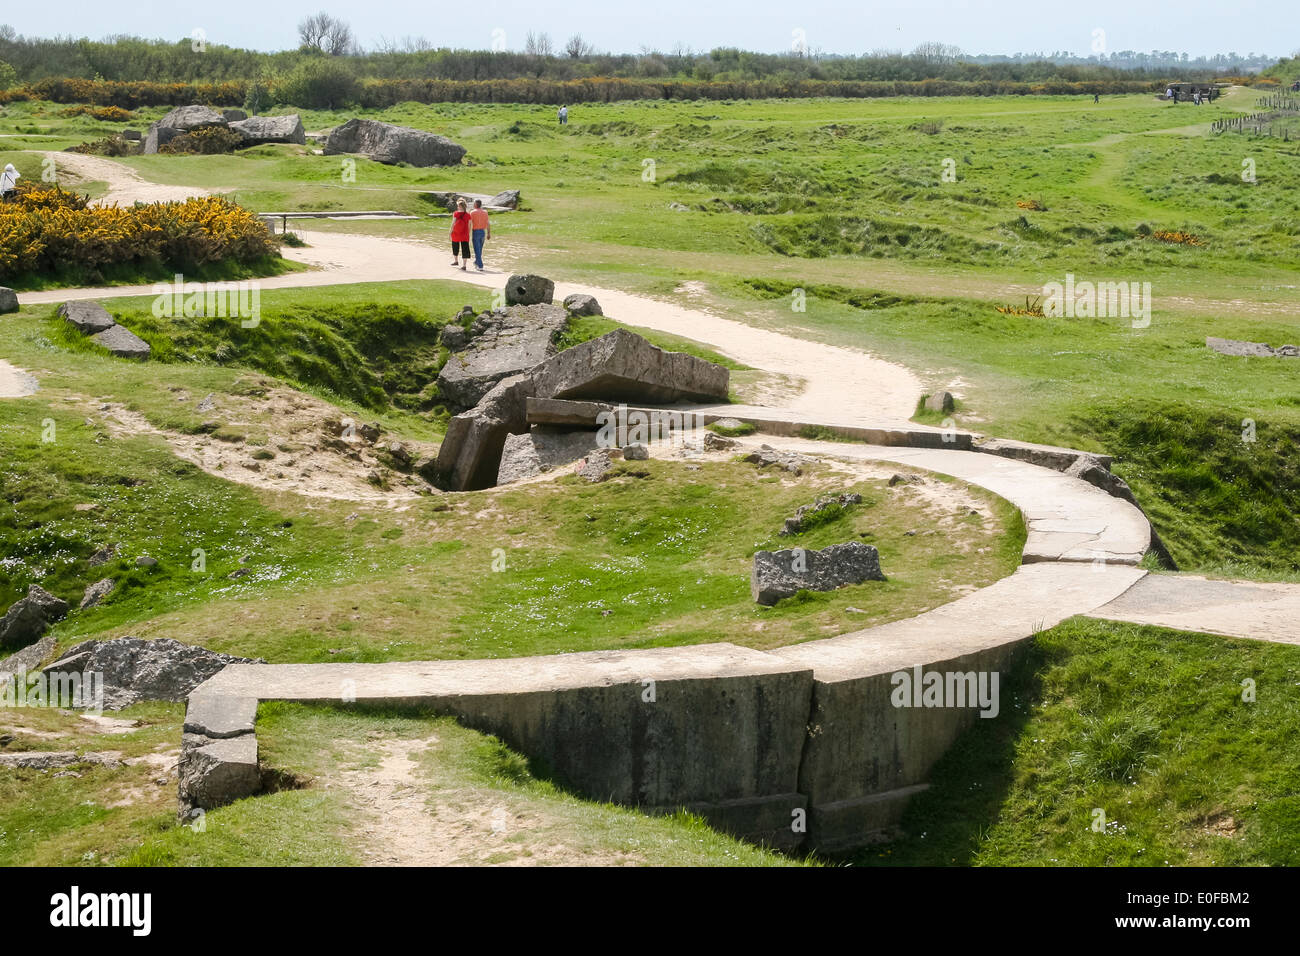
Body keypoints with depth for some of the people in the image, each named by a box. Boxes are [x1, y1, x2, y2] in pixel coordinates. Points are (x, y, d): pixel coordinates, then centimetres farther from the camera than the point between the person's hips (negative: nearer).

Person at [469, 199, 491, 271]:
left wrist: (468, 234, -7)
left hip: (476, 232, -5)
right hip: (483, 232, 5)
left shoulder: (472, 212, -8)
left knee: (477, 250, -3)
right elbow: (488, 224, 4)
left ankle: (480, 266, -8)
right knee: (479, 249, 20)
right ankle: (476, 262, 37)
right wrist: (489, 233, 9)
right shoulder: (485, 212, 5)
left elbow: (470, 224, -11)